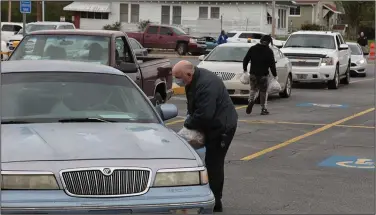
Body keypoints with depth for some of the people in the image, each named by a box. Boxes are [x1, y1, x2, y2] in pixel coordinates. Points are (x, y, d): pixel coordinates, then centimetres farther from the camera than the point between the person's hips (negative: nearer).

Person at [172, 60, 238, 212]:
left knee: (214, 164, -7)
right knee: (212, 163, 14)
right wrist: (190, 118, 1)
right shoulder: (194, 80, 5)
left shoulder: (206, 85, -29)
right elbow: (193, 106, 17)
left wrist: (188, 123, -15)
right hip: (213, 126, 10)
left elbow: (204, 115, -30)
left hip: (222, 127, -10)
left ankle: (215, 204, 0)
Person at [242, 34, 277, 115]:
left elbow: (245, 60, 4)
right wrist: (275, 75, 0)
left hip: (253, 74, 2)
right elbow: (272, 64, -7)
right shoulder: (269, 51, -6)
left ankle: (251, 100, -16)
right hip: (264, 75, -2)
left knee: (253, 89, 13)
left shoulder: (252, 49, 3)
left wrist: (245, 69, 16)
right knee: (263, 92, 7)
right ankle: (263, 109, 9)